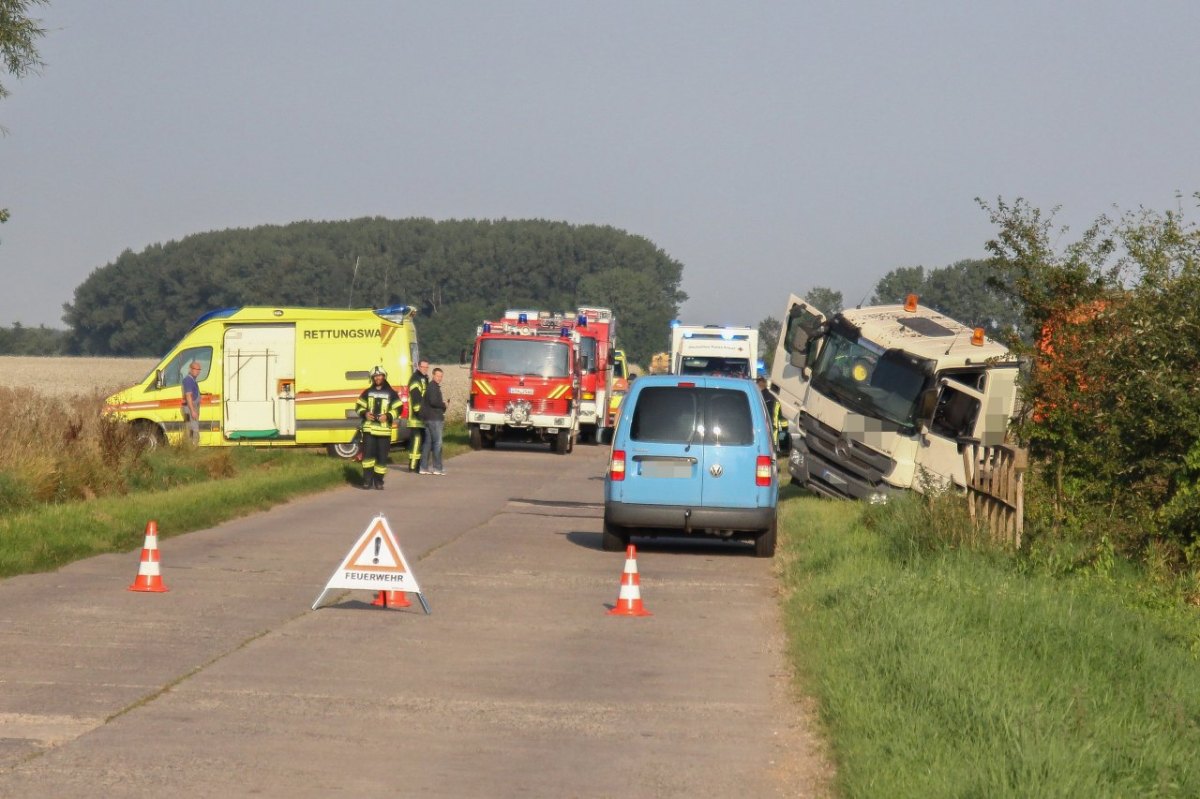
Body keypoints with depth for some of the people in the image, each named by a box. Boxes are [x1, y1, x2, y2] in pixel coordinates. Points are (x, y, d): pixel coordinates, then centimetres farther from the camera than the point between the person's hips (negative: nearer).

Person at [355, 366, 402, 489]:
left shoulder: (391, 393, 6)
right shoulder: (367, 392, 11)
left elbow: (398, 408, 4)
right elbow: (359, 406, 14)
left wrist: (388, 416, -12)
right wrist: (364, 414, -6)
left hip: (384, 429, -1)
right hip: (369, 428, 1)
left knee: (382, 456, 0)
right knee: (367, 454, -7)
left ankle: (378, 481, 9)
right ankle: (367, 480, -1)